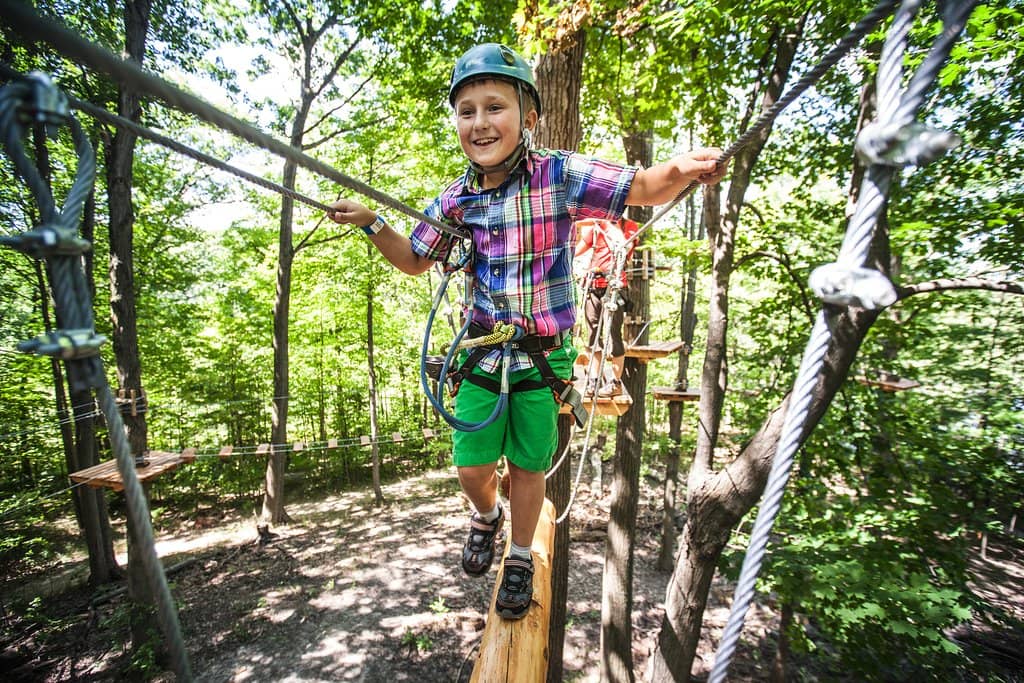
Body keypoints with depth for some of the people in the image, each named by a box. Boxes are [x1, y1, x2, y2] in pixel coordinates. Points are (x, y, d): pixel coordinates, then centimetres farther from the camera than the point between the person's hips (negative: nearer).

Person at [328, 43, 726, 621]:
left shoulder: (559, 174, -12)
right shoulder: (456, 199, -2)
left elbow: (643, 189, -14)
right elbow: (415, 261, 10)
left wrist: (679, 170, -36)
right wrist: (372, 224, -4)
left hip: (545, 356, -2)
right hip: (483, 353, 3)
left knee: (528, 466, 12)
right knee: (472, 469, 8)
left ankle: (521, 558, 40)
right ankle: (487, 515, 46)